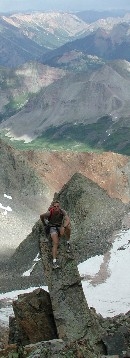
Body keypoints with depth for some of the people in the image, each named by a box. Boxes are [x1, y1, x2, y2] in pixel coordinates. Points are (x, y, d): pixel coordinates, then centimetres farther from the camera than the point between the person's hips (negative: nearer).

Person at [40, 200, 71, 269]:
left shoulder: (62, 211, -21)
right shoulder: (49, 213, -23)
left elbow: (68, 219, -35)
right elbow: (41, 216, -3)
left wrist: (63, 227, -50)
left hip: (60, 227, 2)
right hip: (53, 228, -2)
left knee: (68, 226, -33)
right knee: (55, 243, -25)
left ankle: (68, 243, -11)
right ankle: (54, 262, -30)